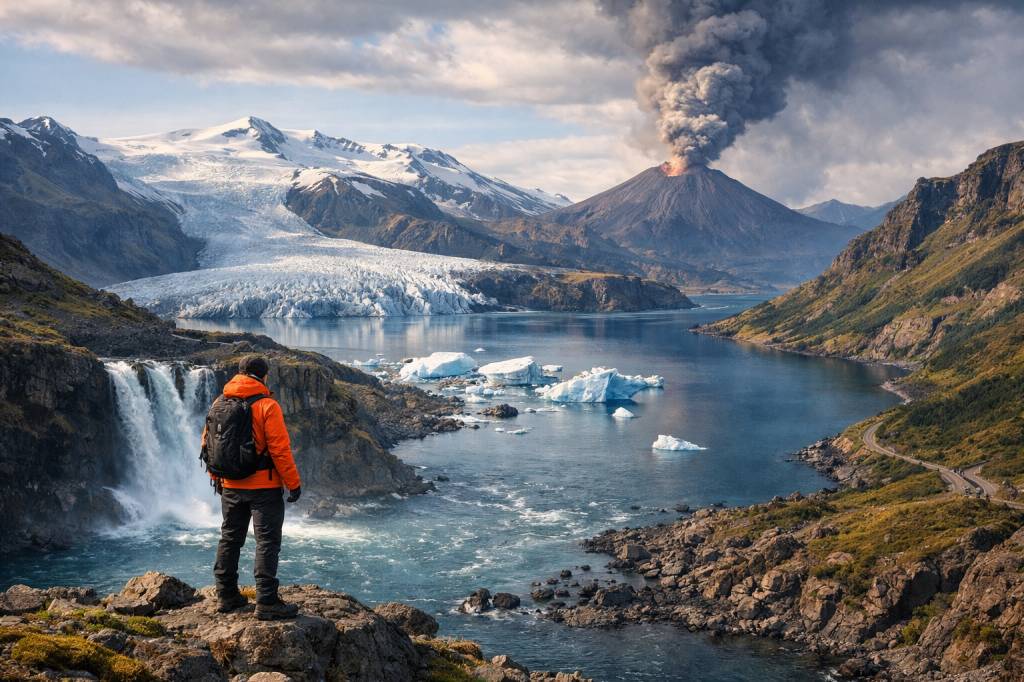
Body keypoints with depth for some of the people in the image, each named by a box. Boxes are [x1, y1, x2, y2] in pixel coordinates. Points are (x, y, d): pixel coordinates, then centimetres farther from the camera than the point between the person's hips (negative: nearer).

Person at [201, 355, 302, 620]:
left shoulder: (219, 404, 5)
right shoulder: (266, 405, -14)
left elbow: (208, 445, 11)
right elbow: (280, 449, -16)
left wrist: (216, 477, 23)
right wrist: (294, 484, -9)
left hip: (230, 486, 6)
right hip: (263, 486, -6)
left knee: (230, 538, 16)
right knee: (267, 542, -2)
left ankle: (226, 595, 23)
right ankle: (266, 602, -4)